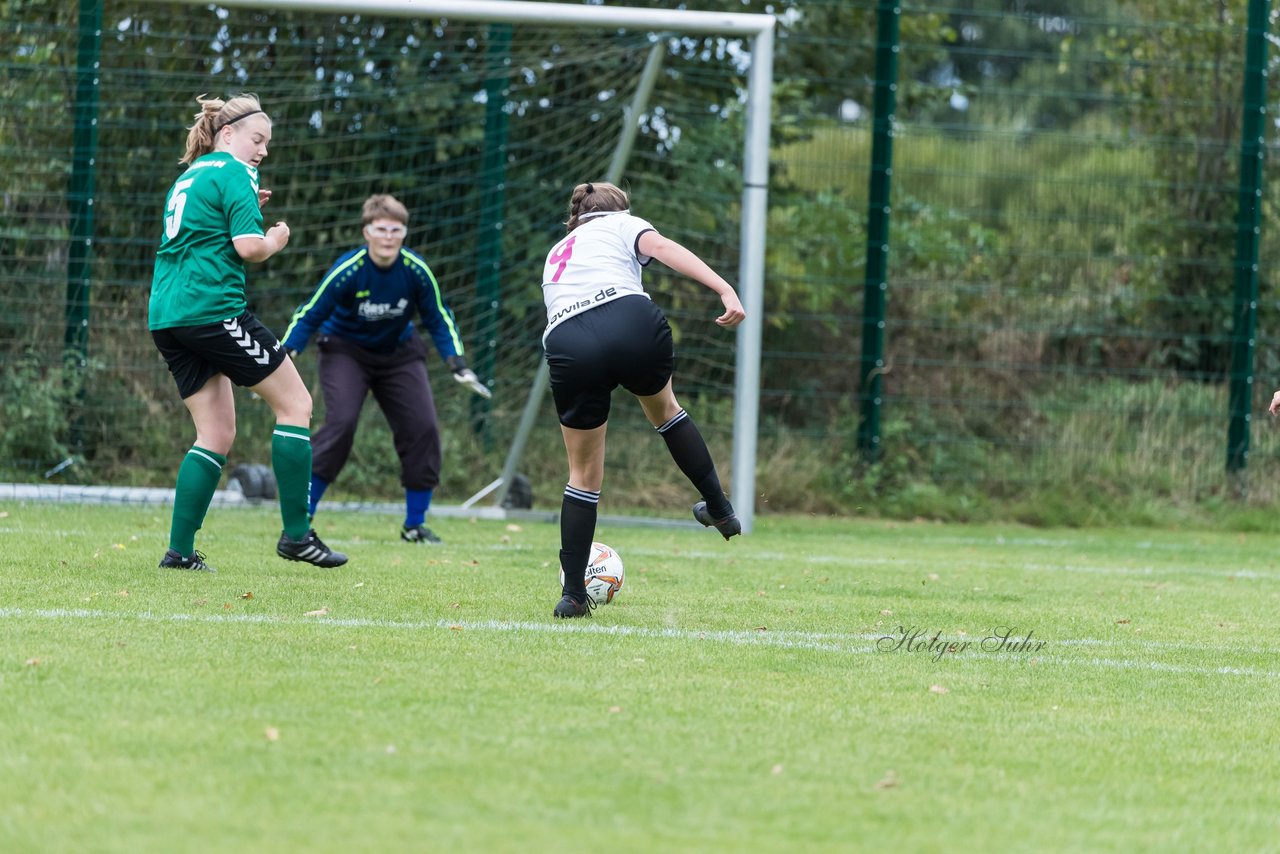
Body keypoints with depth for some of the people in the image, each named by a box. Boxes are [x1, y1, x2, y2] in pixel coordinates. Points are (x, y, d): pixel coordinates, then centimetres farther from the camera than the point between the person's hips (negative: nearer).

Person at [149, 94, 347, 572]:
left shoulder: (188, 178, 22)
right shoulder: (233, 173, -6)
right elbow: (248, 247, -17)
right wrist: (276, 240, 4)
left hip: (166, 316, 9)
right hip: (213, 310, -9)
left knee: (217, 434, 11)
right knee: (295, 403, 1)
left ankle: (179, 549, 2)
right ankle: (296, 533, -2)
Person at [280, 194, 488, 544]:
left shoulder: (416, 271, -17)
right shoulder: (347, 271, -25)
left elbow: (439, 320, -2)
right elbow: (308, 316, -16)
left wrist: (458, 365, -10)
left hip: (398, 353, 3)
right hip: (345, 349, -3)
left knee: (422, 426, -10)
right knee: (341, 422, -25)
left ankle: (415, 524, 6)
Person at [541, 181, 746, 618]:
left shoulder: (556, 255, 38)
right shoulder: (622, 225, 23)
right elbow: (663, 248, 2)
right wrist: (725, 290, -10)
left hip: (568, 345, 2)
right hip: (631, 324, -2)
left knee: (584, 472, 15)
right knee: (664, 408, 31)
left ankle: (573, 594, 12)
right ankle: (720, 509, 38)